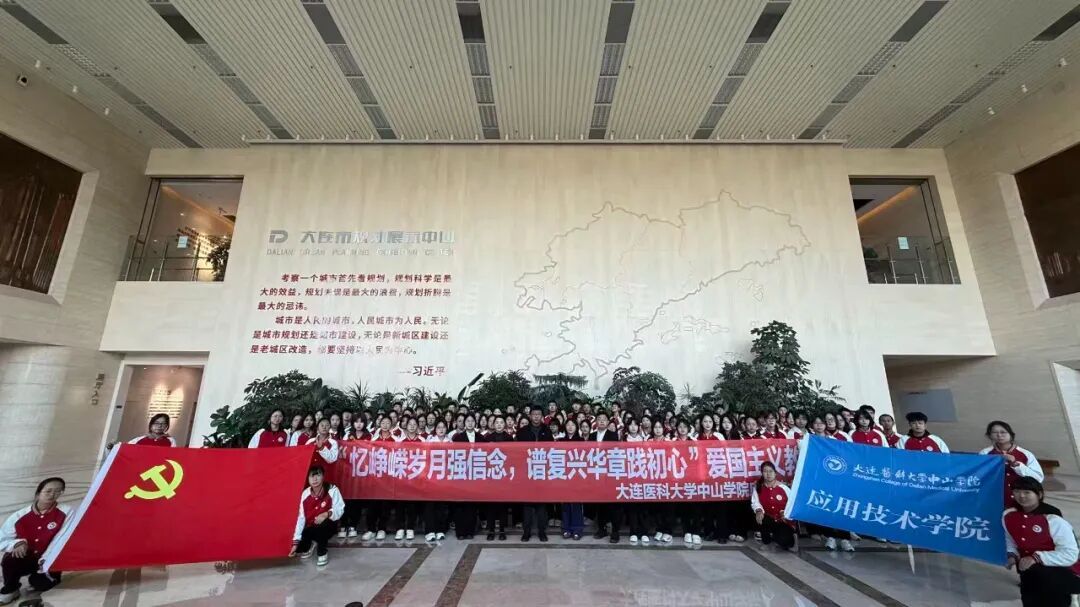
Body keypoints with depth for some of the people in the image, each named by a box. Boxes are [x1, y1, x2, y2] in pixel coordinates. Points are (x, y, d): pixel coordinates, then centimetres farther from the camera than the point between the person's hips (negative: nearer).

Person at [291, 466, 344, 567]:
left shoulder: (332, 490, -20)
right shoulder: (305, 494, -9)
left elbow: (339, 509, -20)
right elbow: (301, 518, -7)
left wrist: (327, 514, -40)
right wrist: (295, 542, -9)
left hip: (328, 525, -5)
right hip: (311, 528, 5)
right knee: (299, 547, -14)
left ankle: (322, 553, -8)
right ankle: (309, 546, 24)